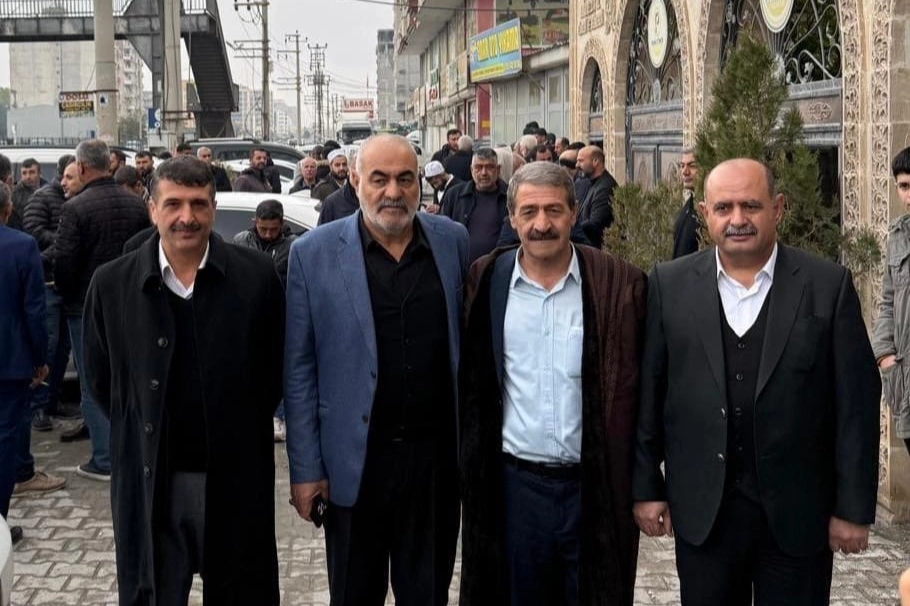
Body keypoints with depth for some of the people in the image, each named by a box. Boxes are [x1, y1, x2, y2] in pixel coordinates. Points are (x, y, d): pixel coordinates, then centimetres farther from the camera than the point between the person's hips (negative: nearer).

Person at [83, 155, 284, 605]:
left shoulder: (256, 276, -5)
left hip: (236, 477, 0)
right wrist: (143, 436, 6)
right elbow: (100, 378, 8)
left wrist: (242, 432, 4)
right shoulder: (113, 284, -3)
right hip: (150, 482, 1)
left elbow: (276, 367, 4)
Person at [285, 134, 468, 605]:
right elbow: (299, 370, -4)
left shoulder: (454, 242, 1)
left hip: (437, 456, 2)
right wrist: (305, 469, -5)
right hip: (355, 461, -1)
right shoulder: (313, 253, -5)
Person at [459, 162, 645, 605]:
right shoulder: (486, 282, -1)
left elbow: (635, 388, -2)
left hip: (597, 486, -1)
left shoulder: (618, 284, -6)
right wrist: (471, 471, 6)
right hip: (515, 483, 1)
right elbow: (469, 385, 7)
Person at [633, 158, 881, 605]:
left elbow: (856, 403, -4)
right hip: (702, 512, 1)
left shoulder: (829, 286, -4)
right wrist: (646, 487, 3)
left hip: (798, 513, -1)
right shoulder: (670, 285, -1)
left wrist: (854, 507, -4)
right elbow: (646, 393, 3)